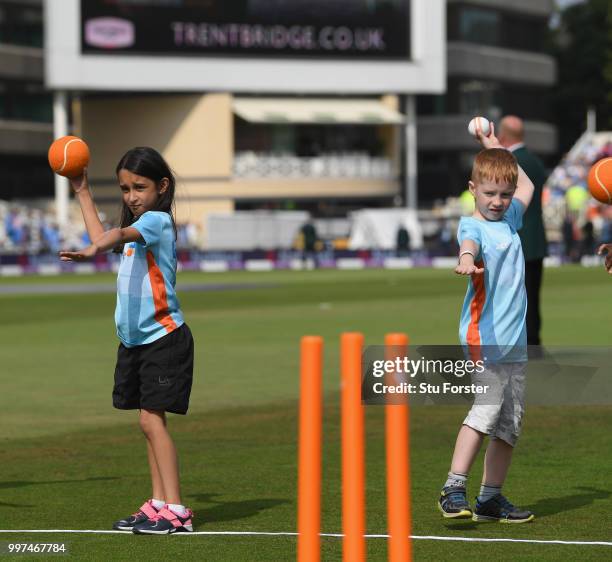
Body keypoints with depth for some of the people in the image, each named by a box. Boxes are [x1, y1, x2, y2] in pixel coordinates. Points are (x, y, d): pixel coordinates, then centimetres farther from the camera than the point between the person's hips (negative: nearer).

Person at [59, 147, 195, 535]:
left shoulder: (157, 220, -13)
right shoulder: (138, 225, 15)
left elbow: (119, 236, -35)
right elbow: (104, 237, 34)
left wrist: (91, 251, -54)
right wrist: (83, 193, 35)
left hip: (163, 337, -9)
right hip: (136, 339, 9)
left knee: (152, 419, -14)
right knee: (150, 422, 8)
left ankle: (176, 510, -15)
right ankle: (159, 504, 11)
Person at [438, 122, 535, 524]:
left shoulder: (509, 219, 16)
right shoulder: (473, 225, -7)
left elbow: (528, 186, 36)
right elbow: (469, 242, -32)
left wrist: (496, 148, 32)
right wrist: (467, 258, -54)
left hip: (515, 340, 8)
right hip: (485, 334, -8)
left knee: (510, 422, 6)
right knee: (487, 406, -22)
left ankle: (491, 498, 13)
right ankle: (454, 488, -21)